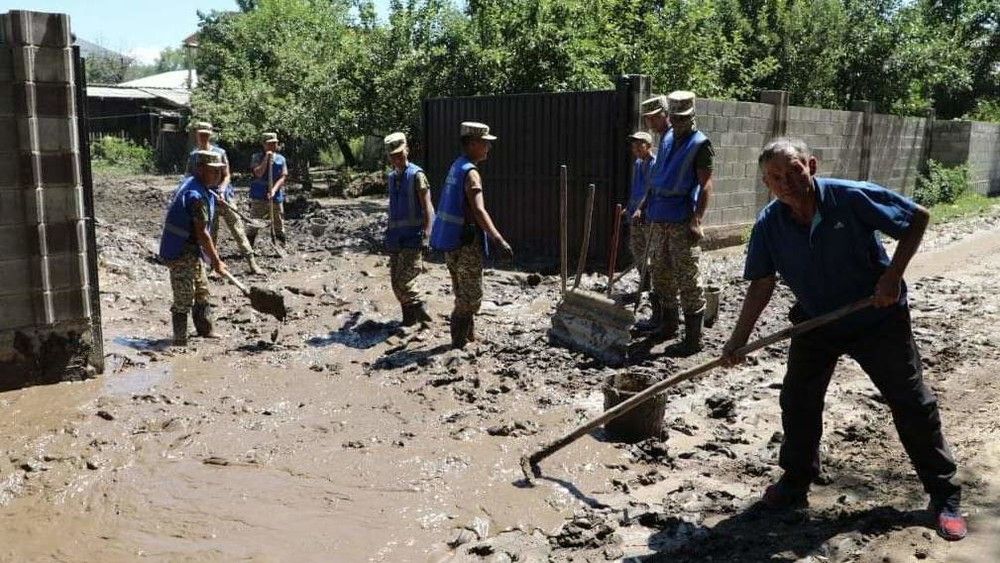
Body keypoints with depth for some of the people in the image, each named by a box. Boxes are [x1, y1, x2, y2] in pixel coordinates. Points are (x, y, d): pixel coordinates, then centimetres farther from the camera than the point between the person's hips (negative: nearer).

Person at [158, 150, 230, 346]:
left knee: (202, 291, 19)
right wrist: (216, 261, -19)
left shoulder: (191, 184, 9)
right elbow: (202, 234, -24)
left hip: (191, 251, 11)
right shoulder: (197, 196, -23)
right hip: (182, 253, -11)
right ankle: (180, 340, 5)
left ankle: (206, 330, 29)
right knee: (184, 298, -4)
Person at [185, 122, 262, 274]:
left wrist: (222, 191, -16)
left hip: (225, 197, -1)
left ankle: (252, 262, -3)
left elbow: (227, 176, 0)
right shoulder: (193, 156, 5)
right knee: (211, 234, 5)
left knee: (238, 229, -4)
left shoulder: (220, 152, 1)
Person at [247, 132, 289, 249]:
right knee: (253, 225, -2)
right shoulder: (256, 157, 1)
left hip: (276, 197, 2)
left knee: (279, 226, 7)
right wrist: (266, 159, -16)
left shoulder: (281, 159, 6)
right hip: (258, 198, -2)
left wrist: (273, 190, -16)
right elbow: (259, 173, -13)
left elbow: (282, 178, -2)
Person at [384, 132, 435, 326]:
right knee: (396, 282, 8)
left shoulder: (416, 175, -7)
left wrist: (426, 235, -23)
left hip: (413, 237, -7)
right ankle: (409, 317, 20)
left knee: (403, 281, -15)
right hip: (396, 236, 8)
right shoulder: (392, 177, 16)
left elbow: (427, 208, -13)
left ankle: (418, 310, 5)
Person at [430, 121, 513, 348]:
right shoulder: (470, 172, -17)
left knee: (464, 295, 18)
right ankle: (458, 344, 3)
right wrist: (499, 240, -35)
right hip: (466, 242, -9)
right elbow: (479, 211, -29)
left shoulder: (455, 166, 12)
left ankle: (469, 337, 28)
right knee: (471, 298, -1)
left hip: (452, 240, 9)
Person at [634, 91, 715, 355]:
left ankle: (693, 338, 0)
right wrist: (644, 206, 19)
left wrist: (696, 221, -22)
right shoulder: (666, 139, 13)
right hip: (660, 219, 8)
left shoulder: (700, 144, -8)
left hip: (682, 222, -8)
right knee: (661, 274, 15)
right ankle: (667, 323, 29)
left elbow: (706, 185, -14)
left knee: (688, 279, -5)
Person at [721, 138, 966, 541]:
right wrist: (738, 340, -8)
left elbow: (919, 218, -12)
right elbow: (762, 284, -5)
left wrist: (893, 274, -21)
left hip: (878, 318, -3)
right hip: (814, 322, 3)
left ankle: (945, 496, 20)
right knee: (797, 400, 3)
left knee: (912, 402, 5)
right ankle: (795, 483, 23)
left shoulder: (853, 197, -24)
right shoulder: (769, 225, -14)